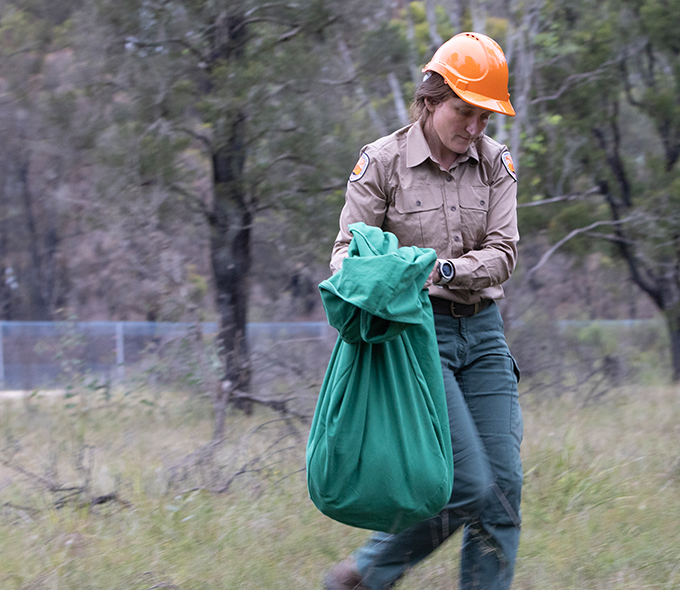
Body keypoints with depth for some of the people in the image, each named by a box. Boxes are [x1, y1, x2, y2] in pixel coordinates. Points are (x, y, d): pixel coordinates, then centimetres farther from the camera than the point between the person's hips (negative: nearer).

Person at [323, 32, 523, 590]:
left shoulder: (495, 162, 5)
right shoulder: (381, 162, -5)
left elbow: (502, 254, -3)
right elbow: (348, 250, -2)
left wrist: (443, 269, -22)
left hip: (482, 330, 5)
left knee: (505, 485, -3)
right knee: (470, 485, -13)